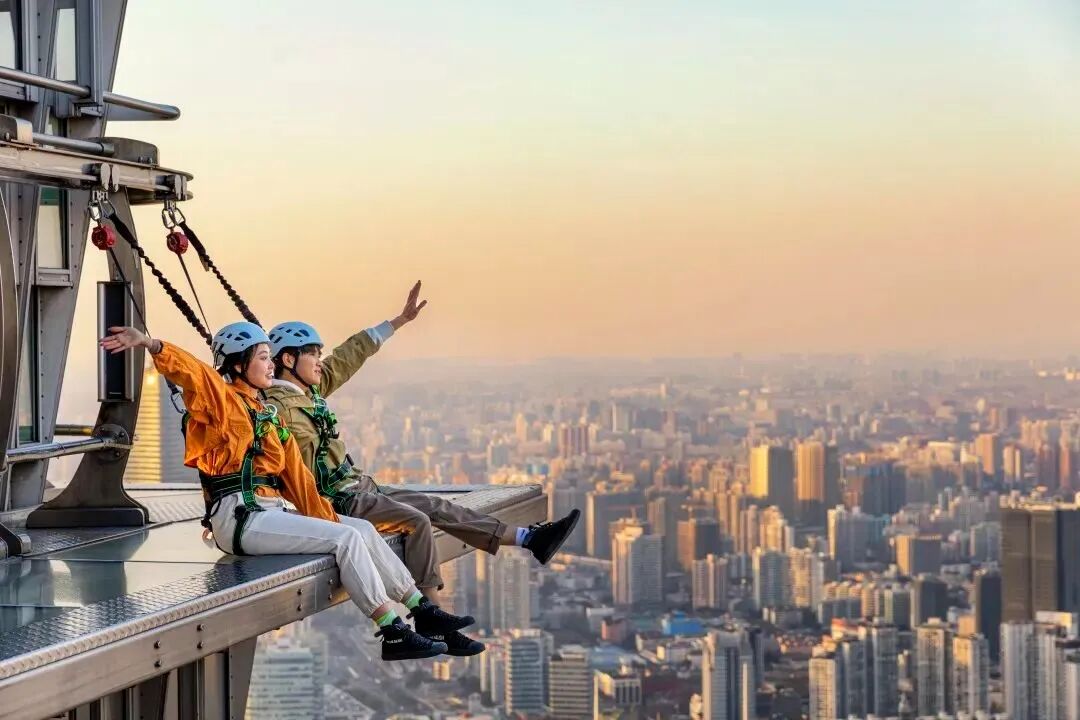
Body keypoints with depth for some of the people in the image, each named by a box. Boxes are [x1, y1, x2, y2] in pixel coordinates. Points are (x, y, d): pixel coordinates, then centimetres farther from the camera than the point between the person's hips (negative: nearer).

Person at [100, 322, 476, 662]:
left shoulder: (267, 414, 21)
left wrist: (326, 519, 11)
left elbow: (296, 475, 18)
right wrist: (153, 346, -43)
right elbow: (191, 371, -24)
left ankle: (421, 610, 12)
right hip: (239, 518, -9)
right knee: (347, 539, -18)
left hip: (270, 512, 9)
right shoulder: (223, 399, -4)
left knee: (363, 530, 7)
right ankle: (393, 634, -19)